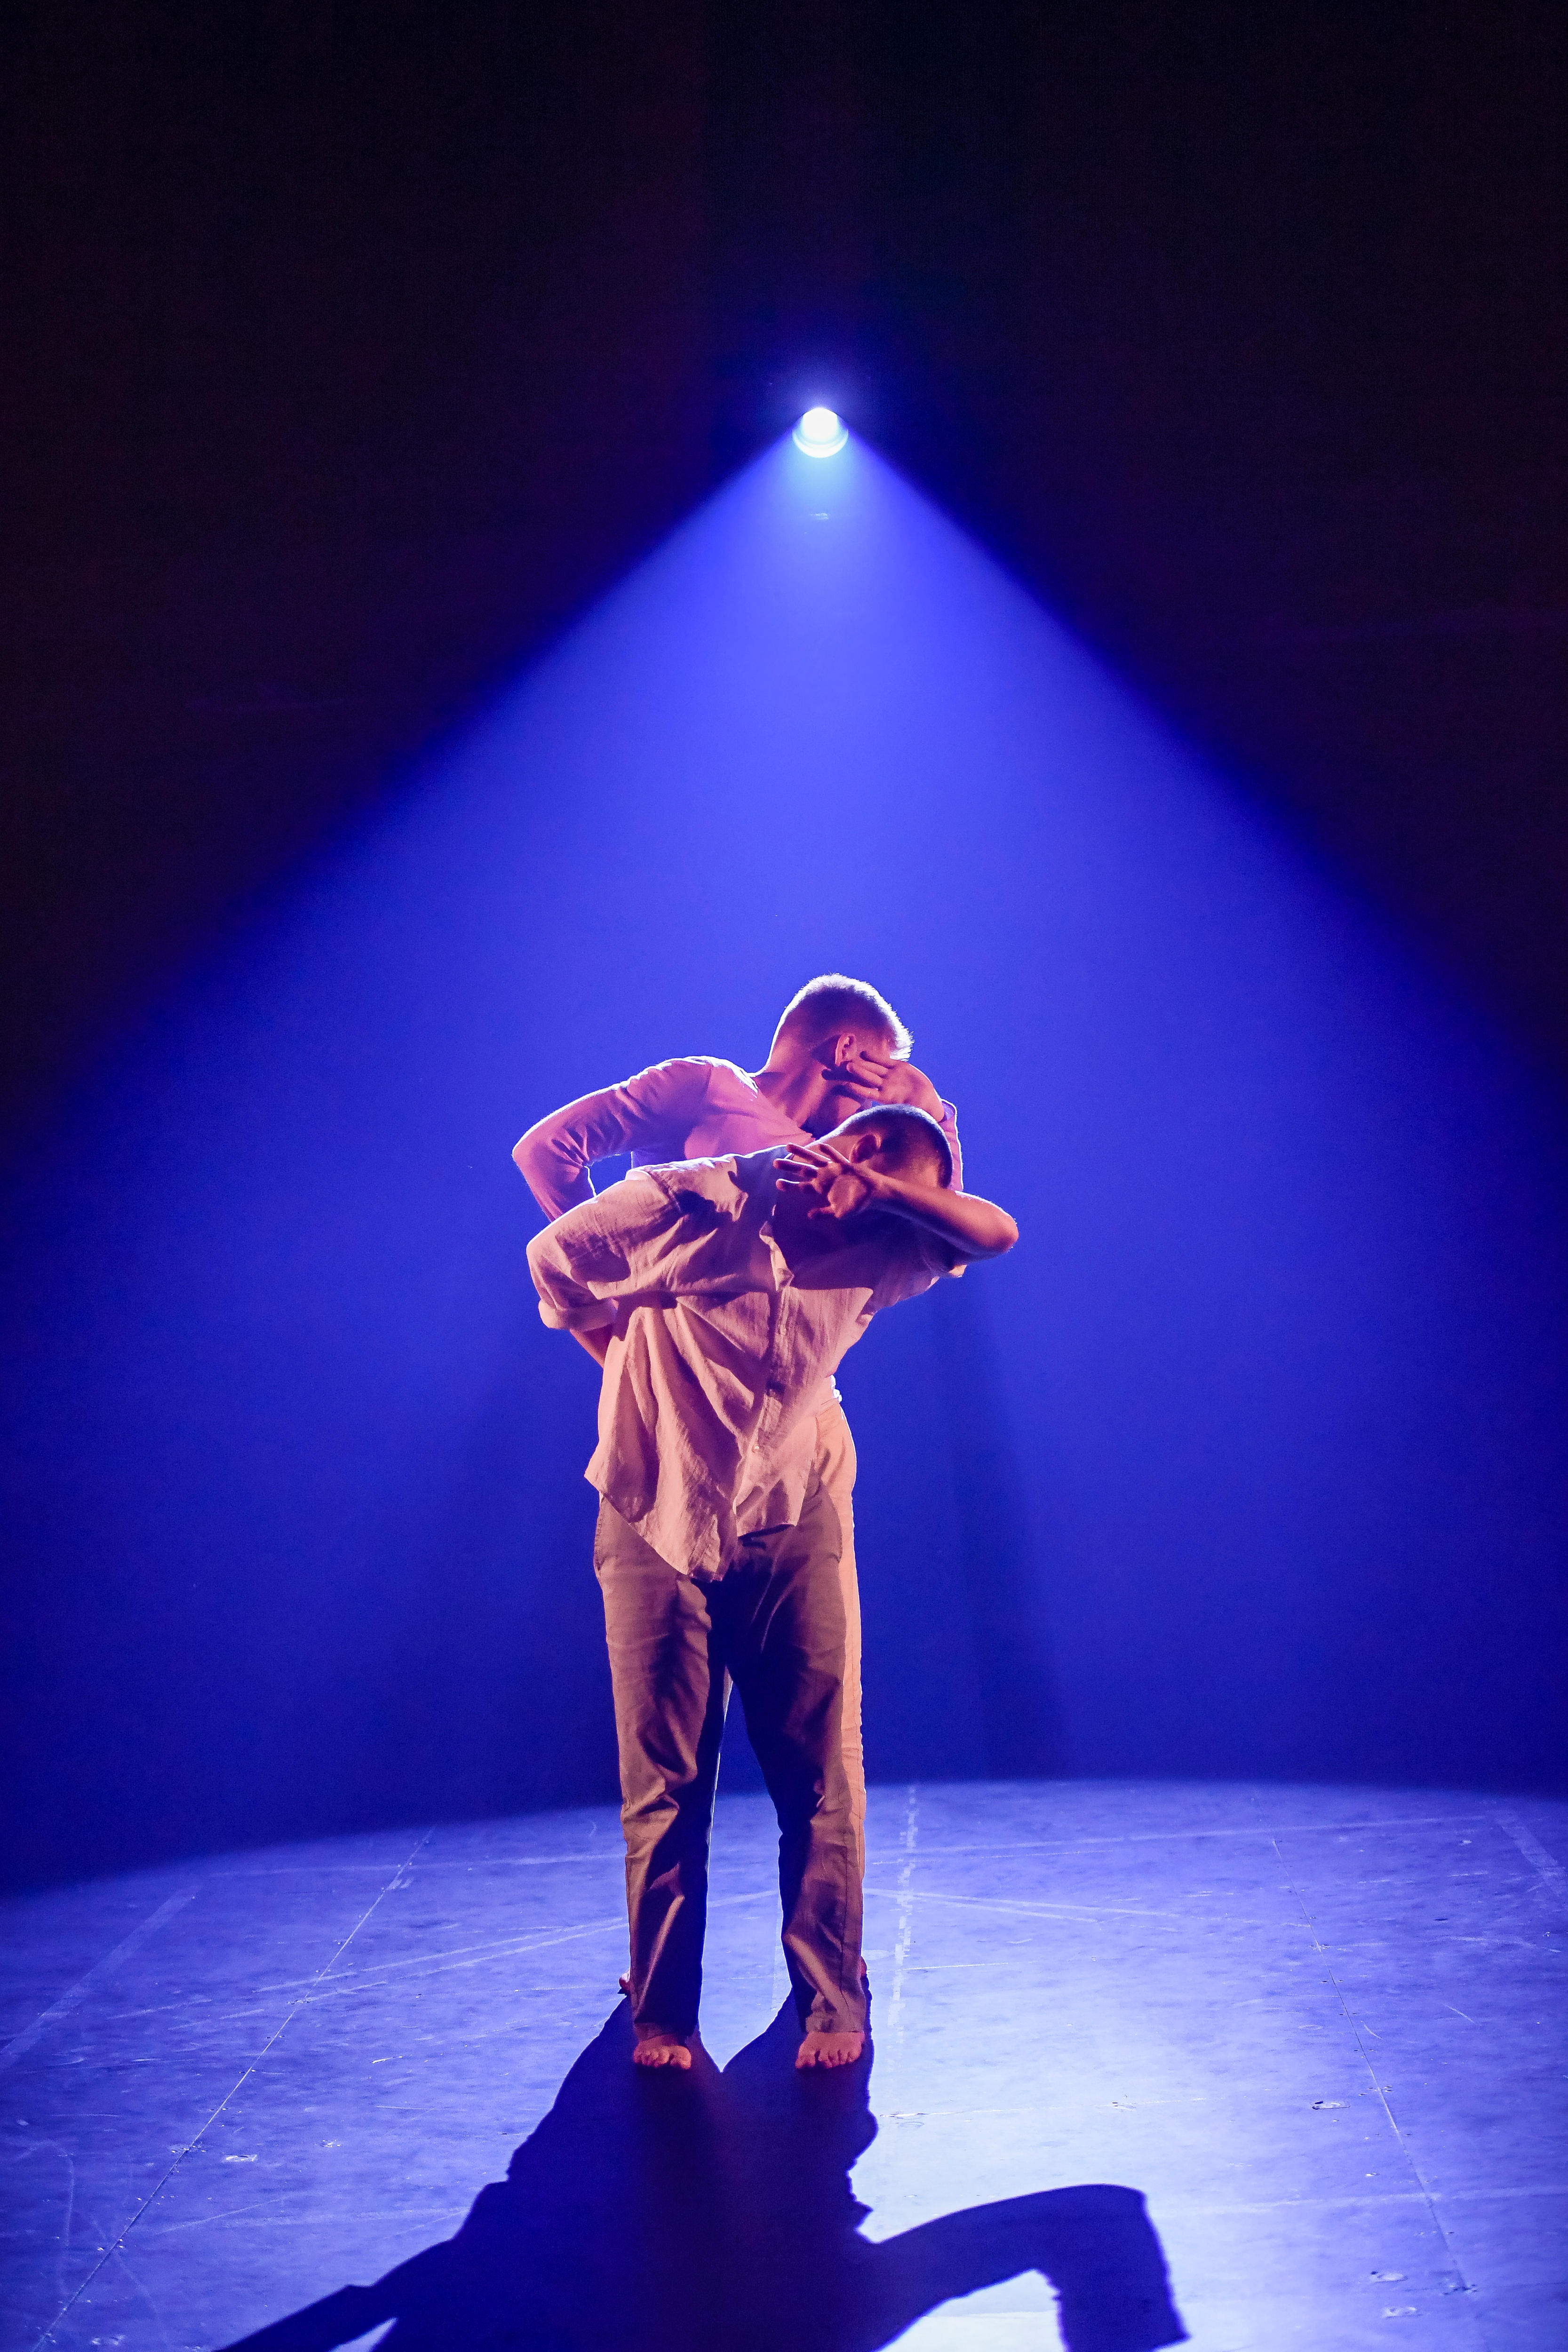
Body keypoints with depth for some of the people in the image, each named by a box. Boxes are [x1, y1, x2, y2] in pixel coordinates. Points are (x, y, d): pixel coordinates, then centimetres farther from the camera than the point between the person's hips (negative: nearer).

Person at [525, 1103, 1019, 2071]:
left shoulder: (875, 1254, 3)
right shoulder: (692, 1200, -9)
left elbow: (996, 1233, -2)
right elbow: (556, 1256, 4)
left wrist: (886, 1190, -9)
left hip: (786, 1529, 3)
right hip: (657, 1527, -3)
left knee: (816, 1779, 0)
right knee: (665, 1785, 2)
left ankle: (834, 2005, 10)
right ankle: (662, 2016, 12)